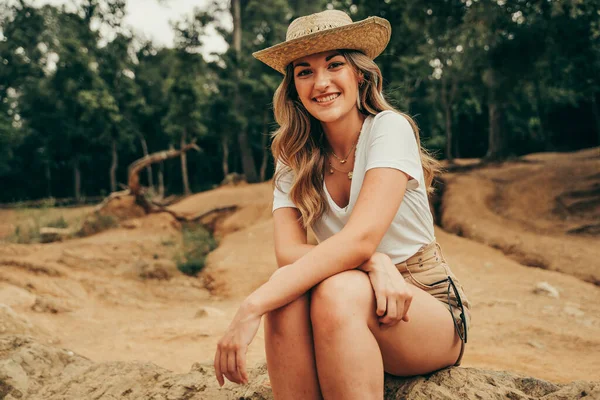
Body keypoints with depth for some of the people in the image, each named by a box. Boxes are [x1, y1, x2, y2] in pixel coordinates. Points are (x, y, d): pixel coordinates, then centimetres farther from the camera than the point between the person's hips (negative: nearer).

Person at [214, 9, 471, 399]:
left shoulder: (389, 128, -14)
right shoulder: (294, 157, 0)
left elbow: (359, 238, -27)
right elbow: (288, 249, -13)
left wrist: (252, 307, -34)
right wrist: (373, 262, -31)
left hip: (428, 309, -3)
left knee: (338, 291, -34)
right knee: (288, 290, -29)